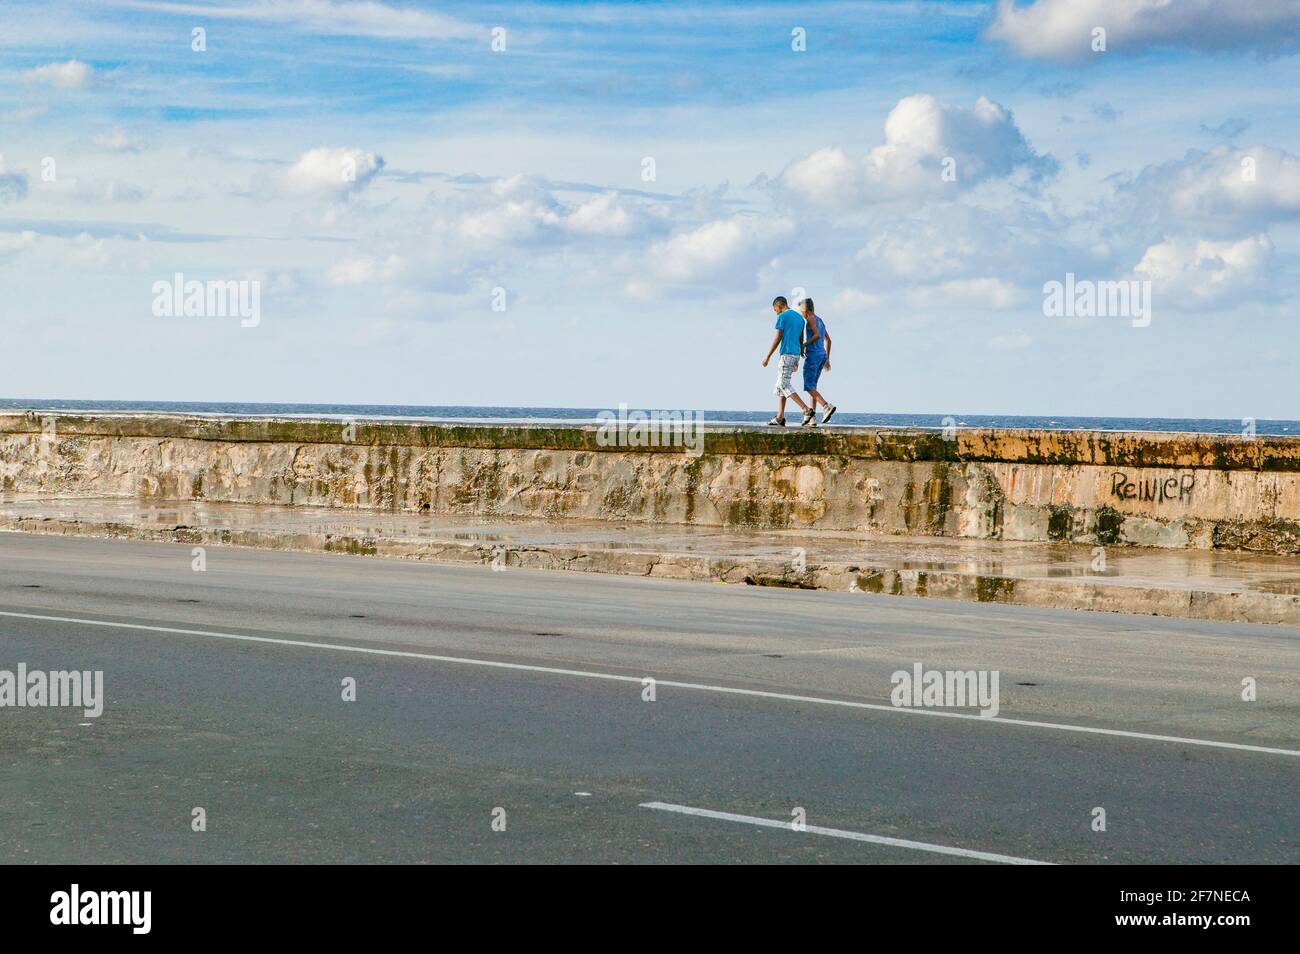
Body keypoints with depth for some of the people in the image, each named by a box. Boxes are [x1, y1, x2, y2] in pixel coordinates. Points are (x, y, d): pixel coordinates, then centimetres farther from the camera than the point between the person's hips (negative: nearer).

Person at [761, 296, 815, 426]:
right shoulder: (800, 318, 17)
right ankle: (780, 417, 6)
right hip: (796, 355, 8)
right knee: (781, 385, 12)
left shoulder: (782, 317, -7)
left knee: (783, 385, -10)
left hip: (786, 354, -8)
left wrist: (768, 356, -7)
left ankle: (807, 410, -20)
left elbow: (778, 338, -11)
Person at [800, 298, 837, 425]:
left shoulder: (811, 318, -8)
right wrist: (827, 359, 25)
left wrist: (804, 345, -11)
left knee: (809, 387, -10)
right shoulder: (820, 320, 19)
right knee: (812, 386, 11)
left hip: (813, 355, -9)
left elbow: (817, 335, -23)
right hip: (822, 356, 9)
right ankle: (812, 418, 5)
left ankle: (827, 407, -28)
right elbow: (828, 340, 23)